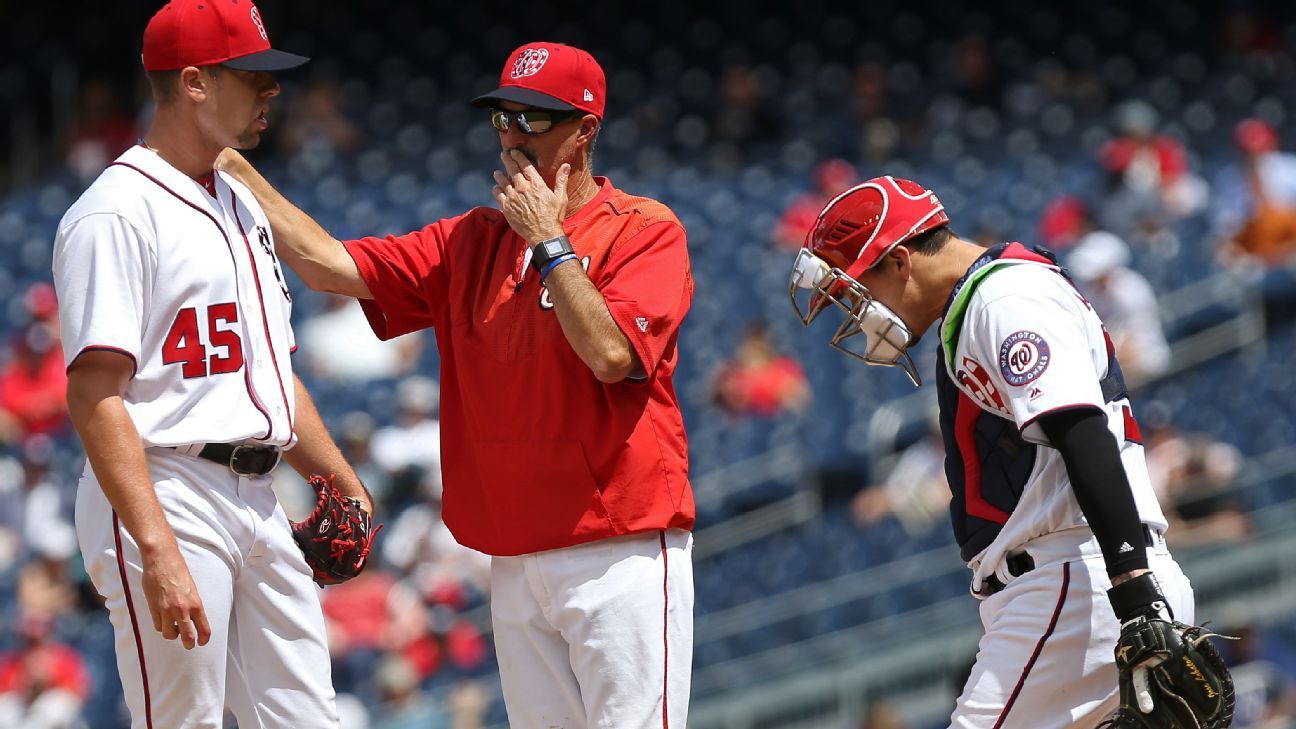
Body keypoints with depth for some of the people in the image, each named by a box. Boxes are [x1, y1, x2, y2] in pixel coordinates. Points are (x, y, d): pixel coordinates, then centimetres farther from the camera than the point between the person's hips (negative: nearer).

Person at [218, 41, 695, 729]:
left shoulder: (645, 229, -3)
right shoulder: (473, 240, 14)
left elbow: (611, 355, -18)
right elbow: (330, 265, 9)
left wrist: (549, 239, -11)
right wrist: (231, 163, 2)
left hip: (621, 552, -6)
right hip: (515, 562, 6)